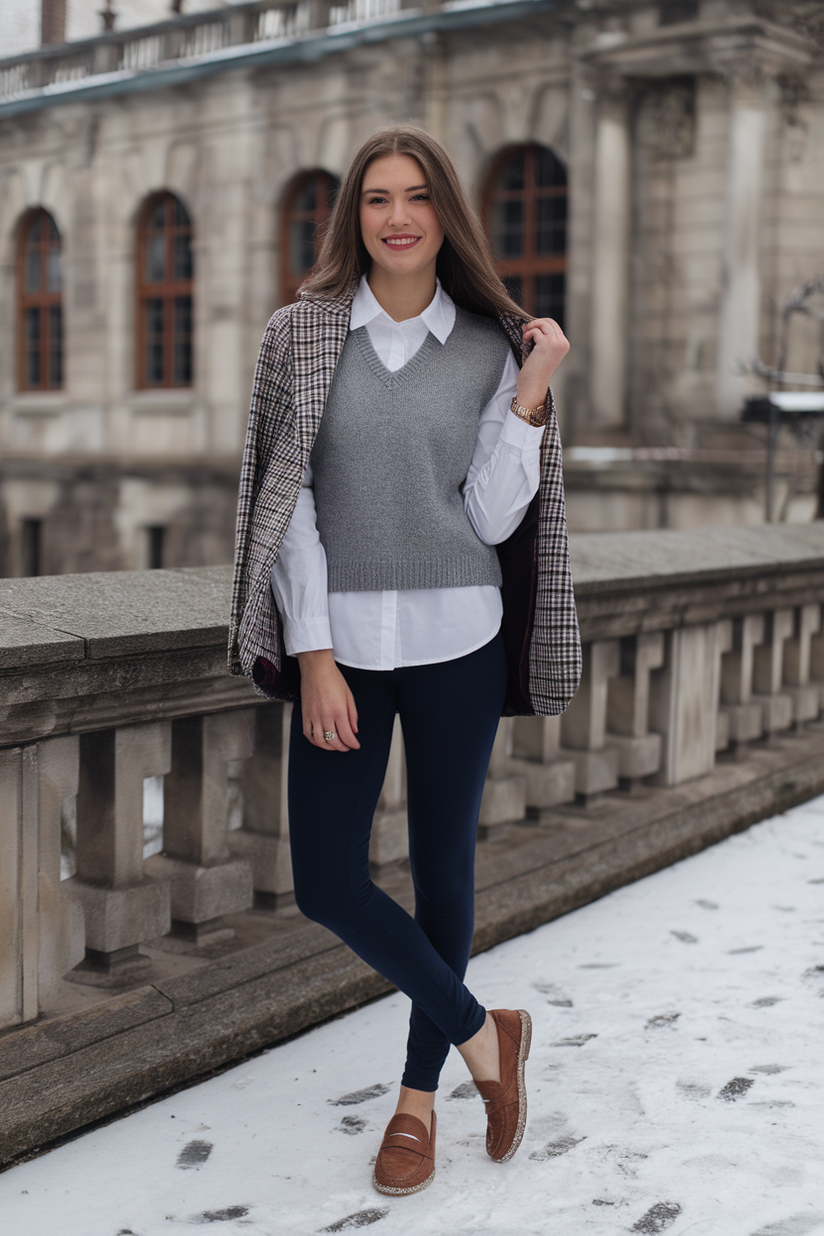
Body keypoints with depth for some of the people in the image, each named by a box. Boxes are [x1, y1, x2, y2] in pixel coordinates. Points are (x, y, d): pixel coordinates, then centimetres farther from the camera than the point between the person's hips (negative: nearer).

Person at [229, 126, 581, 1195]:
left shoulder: (490, 345, 3)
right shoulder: (302, 334, 2)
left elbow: (493, 517, -2)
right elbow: (289, 503, -2)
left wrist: (532, 392, -12)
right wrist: (314, 658, -8)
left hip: (457, 641, 0)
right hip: (340, 640, 1)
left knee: (443, 867, 8)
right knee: (327, 882, -2)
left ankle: (419, 1096, 27)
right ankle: (481, 1036, 20)